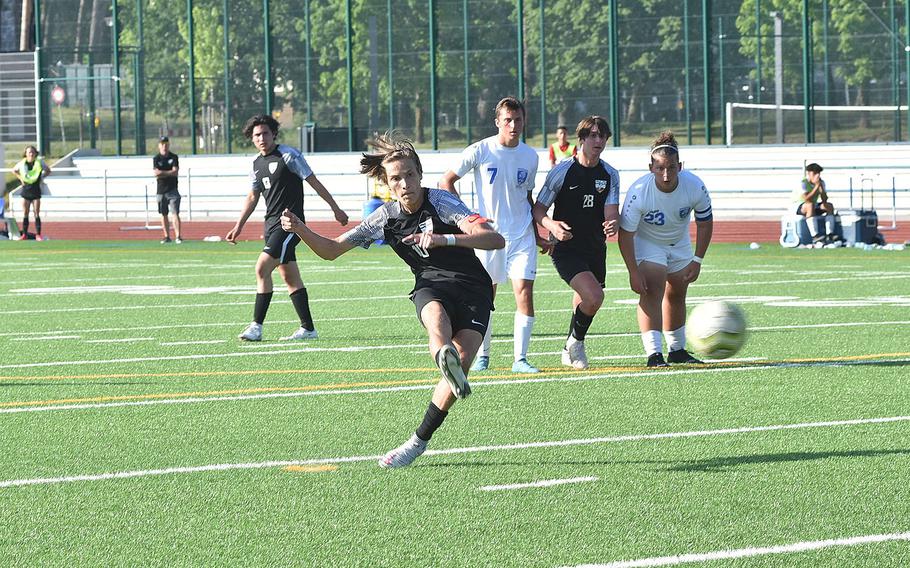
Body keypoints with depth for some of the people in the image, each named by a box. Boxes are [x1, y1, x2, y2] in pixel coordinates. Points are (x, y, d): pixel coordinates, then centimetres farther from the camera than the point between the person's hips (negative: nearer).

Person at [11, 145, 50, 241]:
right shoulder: (22, 163, -2)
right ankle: (24, 234, 10)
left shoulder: (39, 162, -5)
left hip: (36, 190, -1)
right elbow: (14, 170, 18)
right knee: (25, 214, 5)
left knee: (37, 214, -2)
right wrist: (20, 178, 5)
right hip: (26, 190, 1)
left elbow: (48, 170, 12)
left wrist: (42, 177, 0)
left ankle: (38, 235, 2)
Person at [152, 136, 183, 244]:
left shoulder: (174, 157, 2)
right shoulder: (156, 158, 2)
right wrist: (170, 173, -14)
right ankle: (167, 236, 14)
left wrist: (162, 172, -13)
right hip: (161, 190, 2)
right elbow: (156, 173, -11)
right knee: (163, 214, 7)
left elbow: (175, 172, -9)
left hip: (172, 189, -2)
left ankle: (178, 236, -15)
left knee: (175, 213, -10)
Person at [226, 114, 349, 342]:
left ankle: (256, 327, -14)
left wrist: (336, 209, -5)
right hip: (272, 224, 8)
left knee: (262, 269, -16)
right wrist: (238, 226, 20)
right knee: (290, 277, 9)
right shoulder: (257, 163, 13)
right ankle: (308, 329, 13)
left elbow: (313, 182, -7)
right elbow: (253, 197, 24)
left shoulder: (288, 155, -10)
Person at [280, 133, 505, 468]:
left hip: (473, 289, -2)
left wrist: (444, 239, -38)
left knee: (460, 364, -23)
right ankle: (444, 356, -73)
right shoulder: (386, 217, 1)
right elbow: (331, 250, 7)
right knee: (436, 316, -37)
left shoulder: (440, 202, -13)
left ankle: (418, 441, -11)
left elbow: (496, 240, -24)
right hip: (431, 286, 2)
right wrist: (299, 229, -13)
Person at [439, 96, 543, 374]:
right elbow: (446, 181, -1)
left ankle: (520, 358, -5)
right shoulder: (480, 151, -7)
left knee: (525, 293, -10)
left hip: (521, 235, 2)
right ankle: (482, 356, 18)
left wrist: (537, 235, 18)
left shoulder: (530, 156, 6)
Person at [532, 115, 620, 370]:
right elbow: (538, 209, -4)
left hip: (596, 250, 5)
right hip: (566, 250, -5)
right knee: (594, 296, -24)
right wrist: (552, 225, -25)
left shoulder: (609, 175, 2)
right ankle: (576, 341, 1)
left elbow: (611, 213, -5)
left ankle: (569, 352, 39)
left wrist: (612, 225, -30)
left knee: (584, 305, 13)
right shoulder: (561, 172, -9)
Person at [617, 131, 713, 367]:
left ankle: (677, 350, 33)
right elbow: (625, 233, -26)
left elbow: (704, 223, -8)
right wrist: (633, 273, -29)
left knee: (676, 295, 14)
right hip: (646, 242, -4)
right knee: (653, 290, -22)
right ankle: (654, 353, -27)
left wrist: (697, 261, -9)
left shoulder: (695, 187, -26)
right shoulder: (638, 192, -35)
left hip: (679, 243, 4)